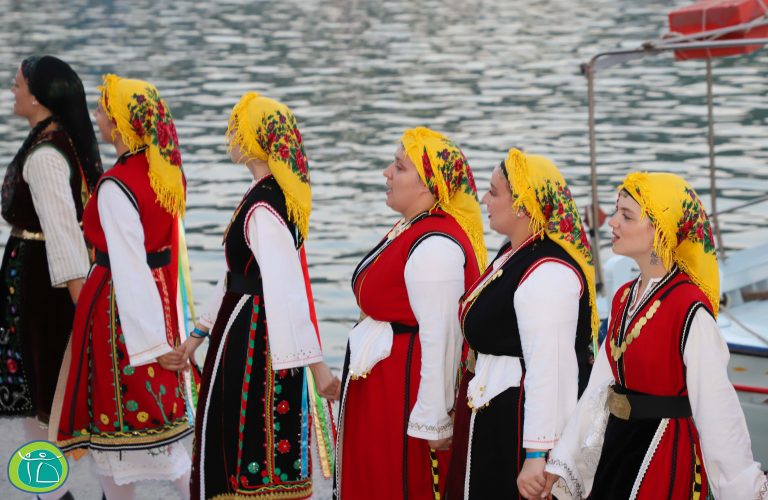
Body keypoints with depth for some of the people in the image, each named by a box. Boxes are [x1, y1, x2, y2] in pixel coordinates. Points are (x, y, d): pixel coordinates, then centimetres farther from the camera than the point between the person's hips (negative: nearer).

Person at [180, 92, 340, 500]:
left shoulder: (262, 211, -24)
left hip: (252, 340, -10)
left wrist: (314, 363, -30)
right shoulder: (273, 195, 8)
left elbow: (288, 290, -28)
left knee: (248, 442, 1)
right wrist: (200, 333, 23)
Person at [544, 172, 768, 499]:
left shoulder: (691, 310, -19)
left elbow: (715, 405, -17)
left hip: (668, 457, -7)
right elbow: (599, 389, 6)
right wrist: (562, 463, 5)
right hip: (616, 448, 7)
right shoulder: (624, 299, 4)